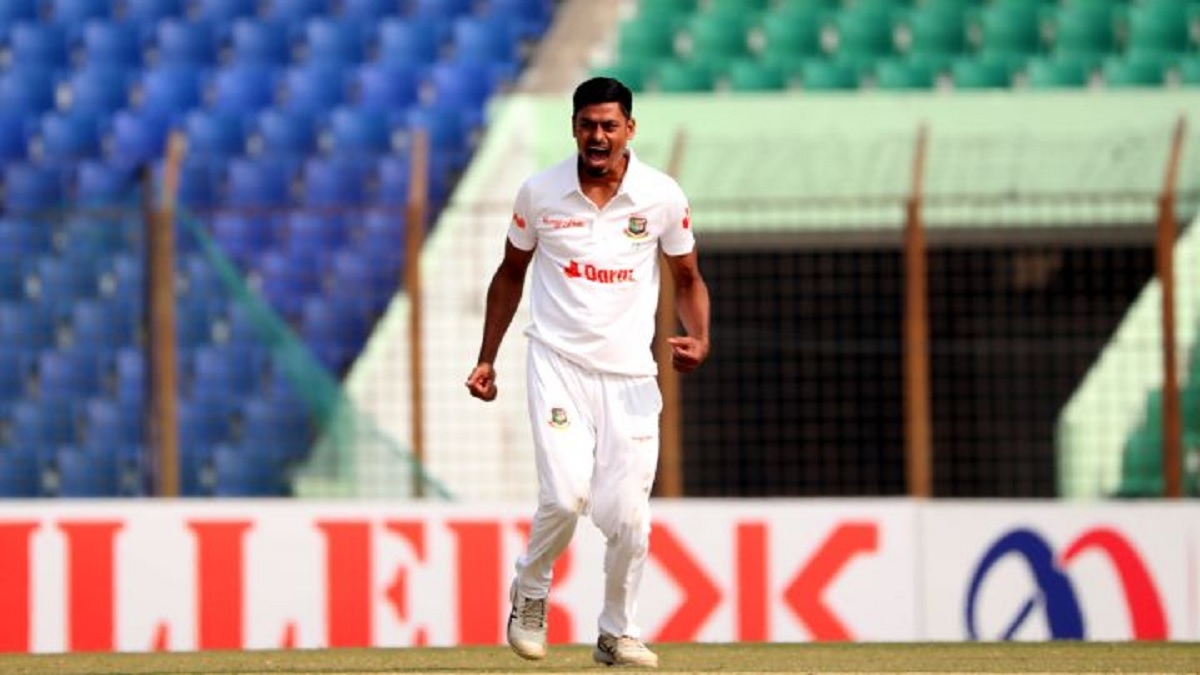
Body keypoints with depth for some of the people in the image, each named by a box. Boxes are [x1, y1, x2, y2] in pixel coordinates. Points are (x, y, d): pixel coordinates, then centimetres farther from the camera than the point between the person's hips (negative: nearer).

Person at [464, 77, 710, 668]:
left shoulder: (663, 196, -2)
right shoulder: (539, 192, -2)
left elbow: (688, 279, 10)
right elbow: (511, 273, 12)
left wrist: (698, 338, -10)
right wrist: (487, 358, 10)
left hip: (630, 374, 1)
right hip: (558, 364, -1)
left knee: (628, 517, -4)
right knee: (566, 497, -18)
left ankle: (618, 634, 17)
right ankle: (529, 591, 12)